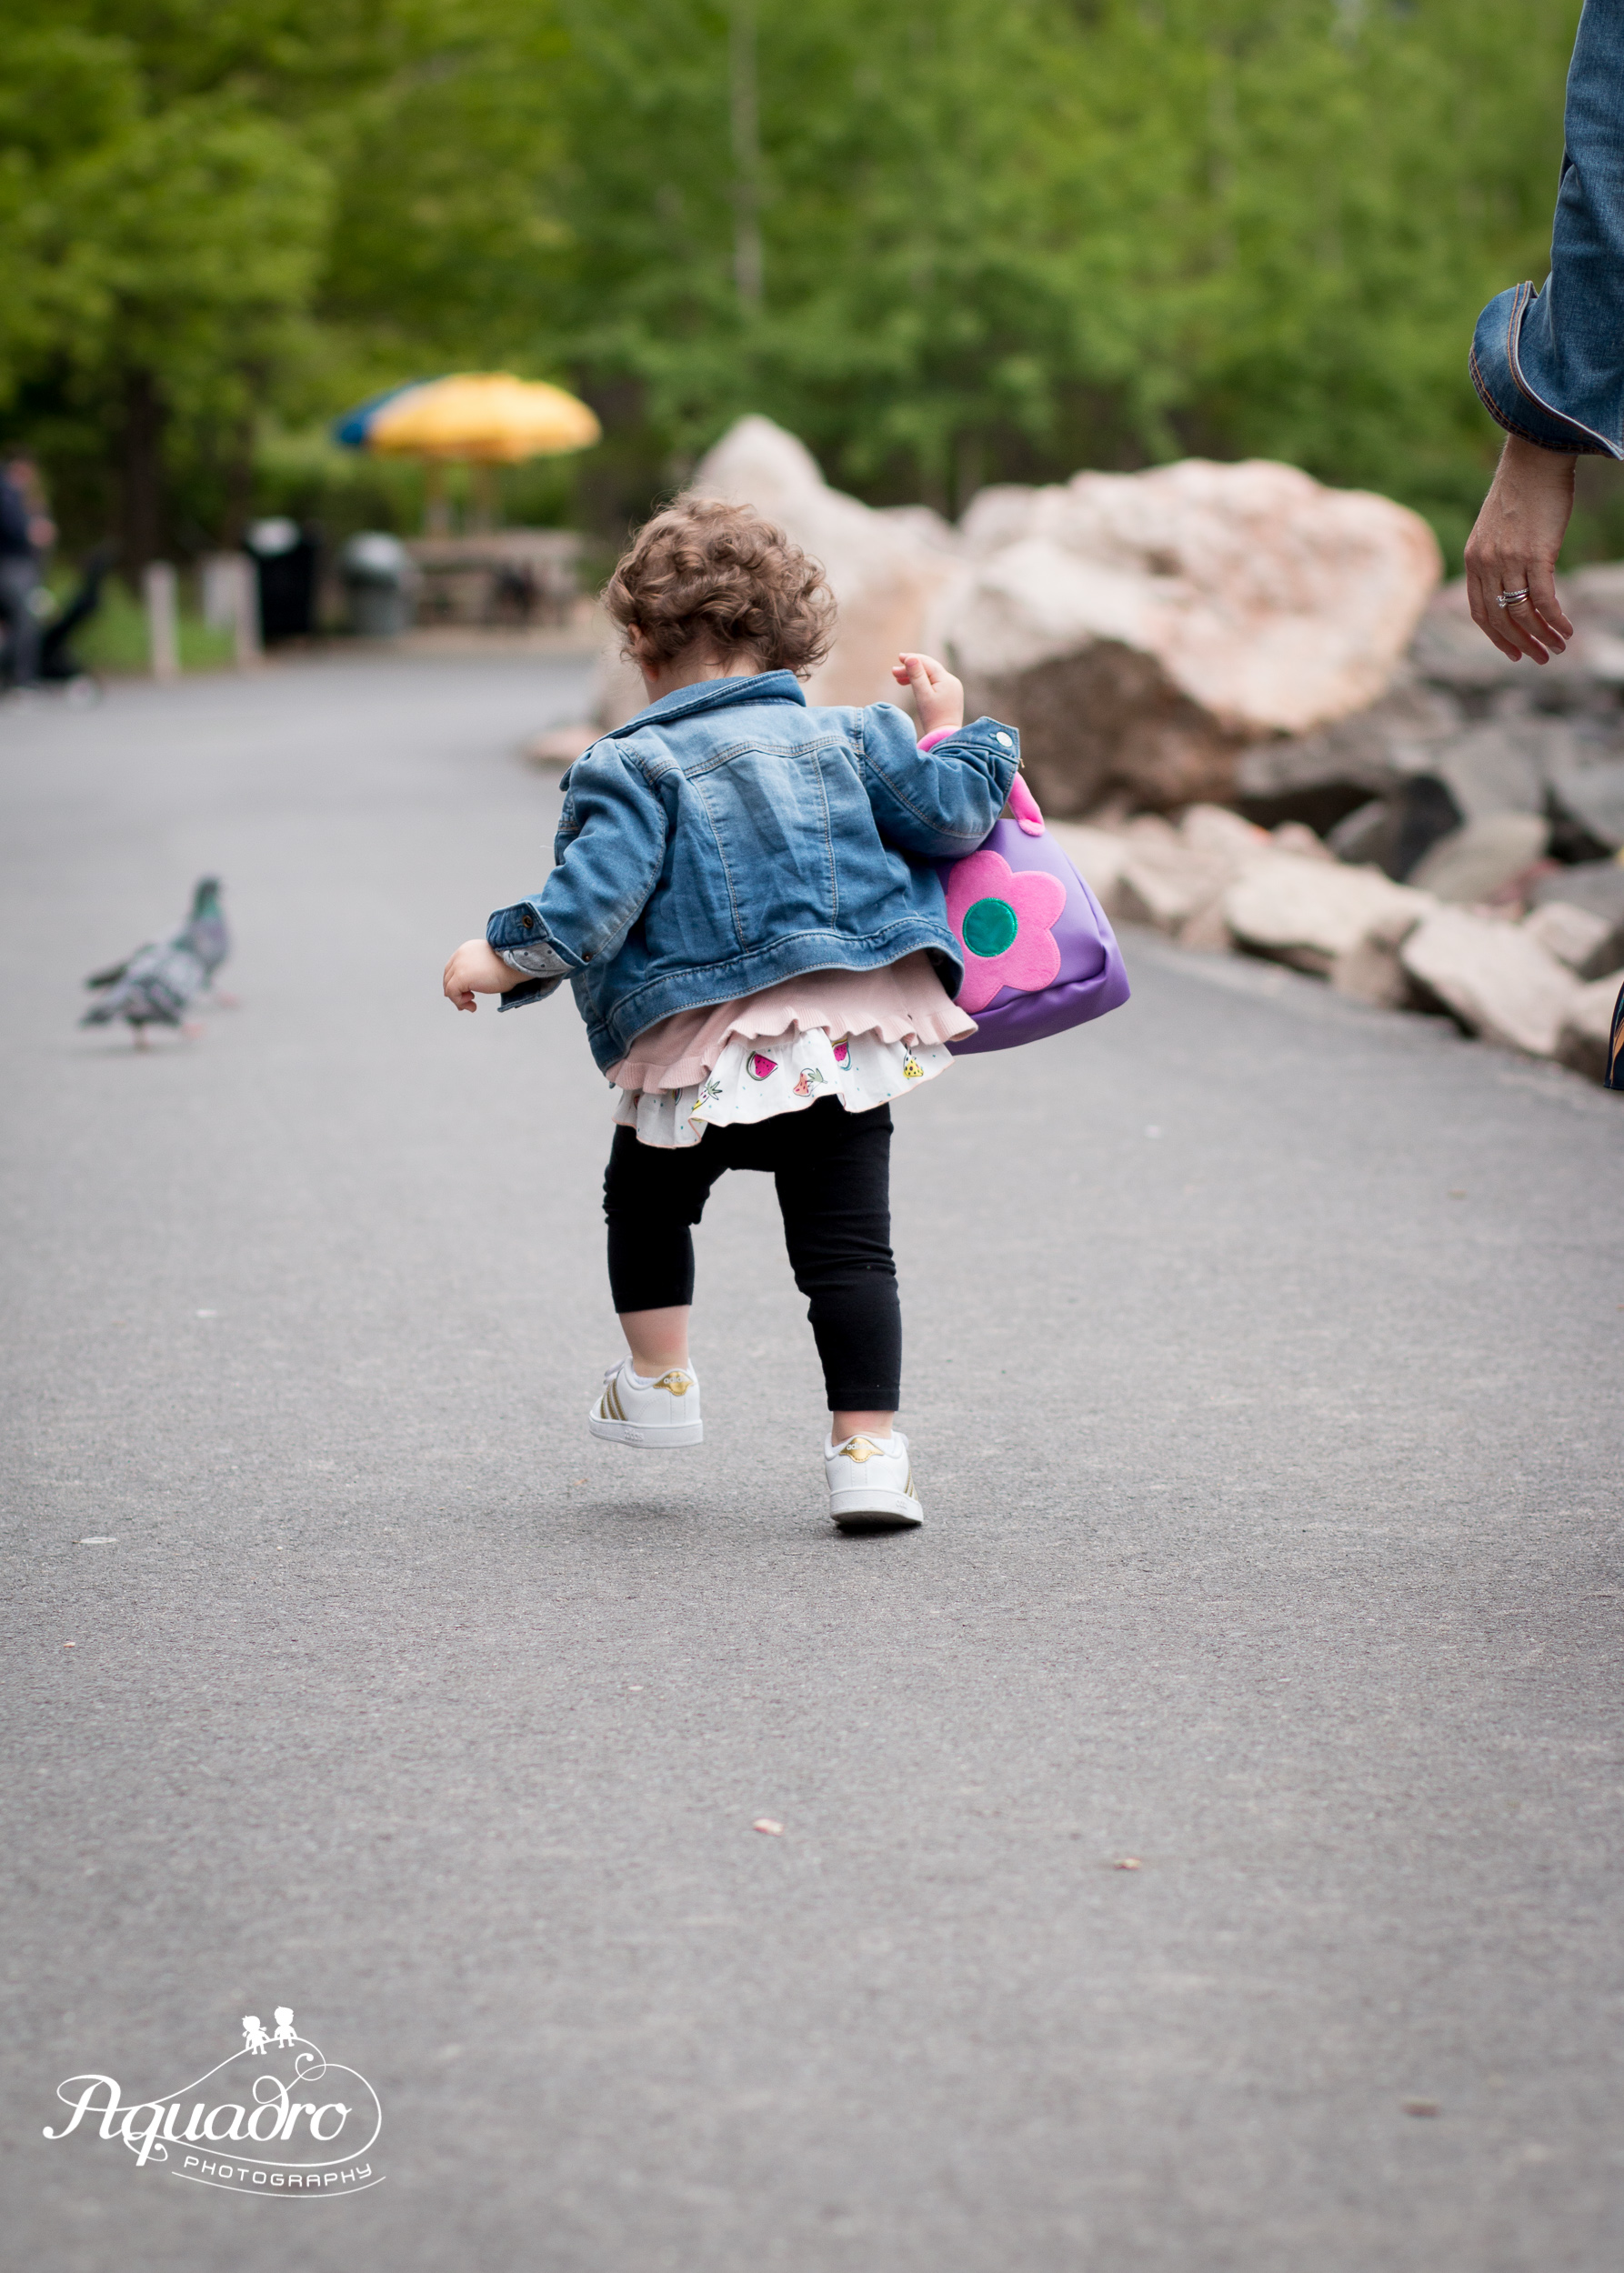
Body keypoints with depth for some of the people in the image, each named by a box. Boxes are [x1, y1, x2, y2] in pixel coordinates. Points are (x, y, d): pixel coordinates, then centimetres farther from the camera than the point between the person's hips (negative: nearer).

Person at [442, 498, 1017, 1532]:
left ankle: (658, 1383, 26)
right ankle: (869, 1448, -2)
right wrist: (952, 732, 24)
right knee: (848, 1245, 4)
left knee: (646, 1202, 25)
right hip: (853, 1041, 2)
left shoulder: (635, 765, -4)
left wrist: (506, 958, 0)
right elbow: (949, 818, 7)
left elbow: (597, 898, -13)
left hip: (703, 1056, -2)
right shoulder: (845, 738, 8)